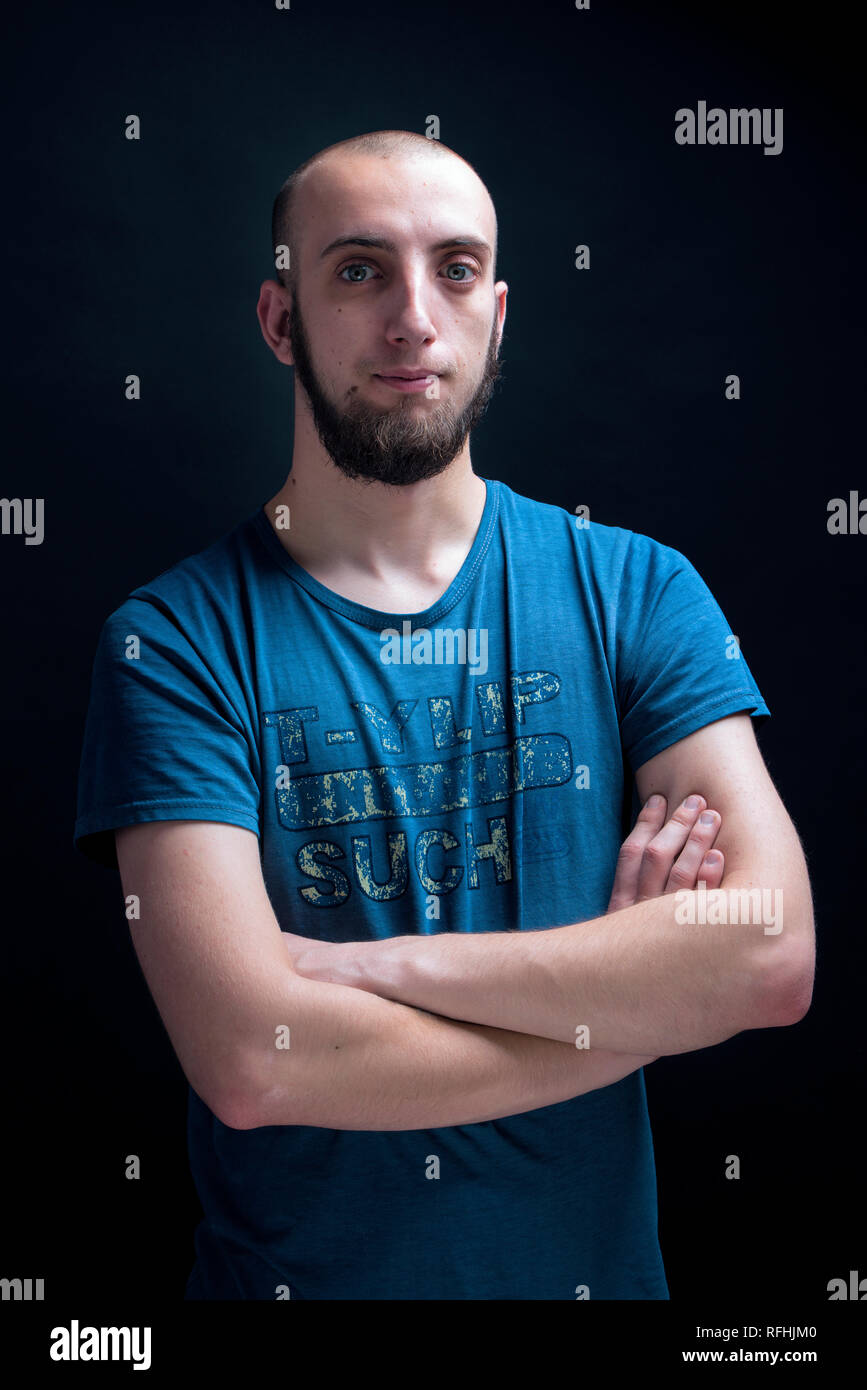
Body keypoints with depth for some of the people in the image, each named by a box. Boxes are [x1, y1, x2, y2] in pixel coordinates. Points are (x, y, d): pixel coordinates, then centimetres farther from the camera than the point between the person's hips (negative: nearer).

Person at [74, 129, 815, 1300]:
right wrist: (638, 990, -18)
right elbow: (249, 1061, -24)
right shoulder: (174, 641, -14)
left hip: (596, 1263, 2)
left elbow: (772, 954, -19)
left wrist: (378, 962, -22)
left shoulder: (638, 591, -8)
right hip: (289, 1270, -1)